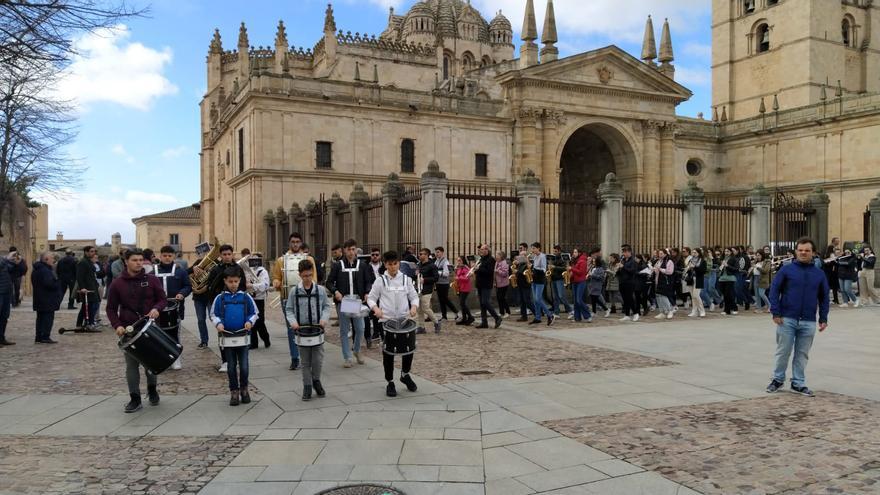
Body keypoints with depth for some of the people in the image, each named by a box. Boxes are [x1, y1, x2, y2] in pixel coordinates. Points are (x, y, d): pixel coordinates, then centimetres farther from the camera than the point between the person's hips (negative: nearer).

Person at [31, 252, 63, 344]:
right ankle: (45, 337, -6)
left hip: (39, 299, 10)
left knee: (41, 318, 14)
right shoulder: (45, 270, -18)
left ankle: (39, 337, 18)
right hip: (47, 300, -10)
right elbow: (49, 284, -28)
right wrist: (59, 283, -11)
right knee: (48, 317, -5)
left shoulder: (36, 270, 15)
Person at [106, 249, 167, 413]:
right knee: (131, 365, 0)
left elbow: (162, 299, 6)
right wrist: (117, 325, -10)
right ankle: (135, 399, 8)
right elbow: (111, 309, 6)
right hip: (128, 330, 0)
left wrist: (156, 308, -16)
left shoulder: (152, 280, 1)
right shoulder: (117, 284, 1)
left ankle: (152, 389, 33)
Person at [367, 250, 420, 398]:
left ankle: (405, 374, 27)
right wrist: (375, 308, -18)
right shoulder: (380, 281, 0)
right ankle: (390, 382, 17)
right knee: (388, 352, 3)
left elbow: (414, 296, 8)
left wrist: (414, 306, -12)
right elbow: (371, 298, 2)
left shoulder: (406, 279, 5)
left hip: (404, 319, 2)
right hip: (386, 321, -1)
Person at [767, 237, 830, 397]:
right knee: (783, 352, 5)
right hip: (787, 319, -2)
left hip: (809, 322, 2)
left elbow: (824, 298, 12)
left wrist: (823, 319, 5)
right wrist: (776, 313, -10)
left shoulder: (819, 274, 7)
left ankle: (798, 383, 20)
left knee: (802, 354, 9)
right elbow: (774, 290, -3)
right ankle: (778, 379, 21)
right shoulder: (786, 269, -2)